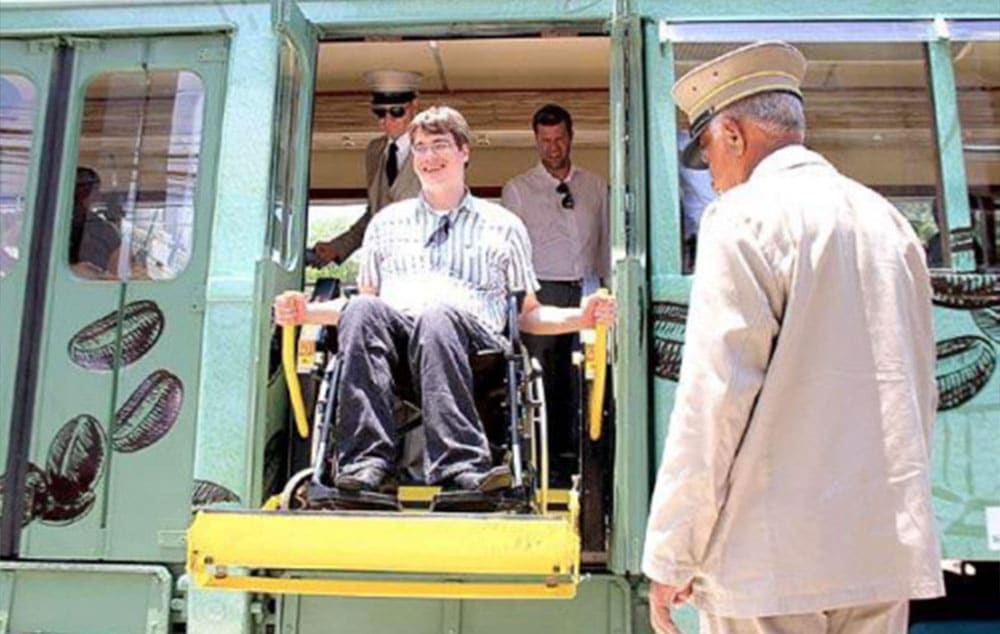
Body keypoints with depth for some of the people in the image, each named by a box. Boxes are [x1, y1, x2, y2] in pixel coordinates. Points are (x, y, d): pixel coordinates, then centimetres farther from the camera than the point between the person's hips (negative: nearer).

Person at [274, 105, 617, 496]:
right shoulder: (387, 223, 31)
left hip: (469, 337, -2)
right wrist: (307, 312, 12)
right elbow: (366, 300, 30)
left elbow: (527, 314, 23)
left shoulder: (503, 226, 25)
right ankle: (368, 464, -43)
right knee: (361, 309, -32)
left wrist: (579, 317, 3)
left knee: (439, 315, -37)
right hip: (394, 328, 2)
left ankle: (459, 469, -50)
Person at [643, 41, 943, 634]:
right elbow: (920, 389, 16)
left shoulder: (745, 215, -9)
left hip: (776, 561, -7)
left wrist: (671, 555, -9)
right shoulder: (888, 219, 12)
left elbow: (712, 397, -15)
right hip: (892, 551, 7)